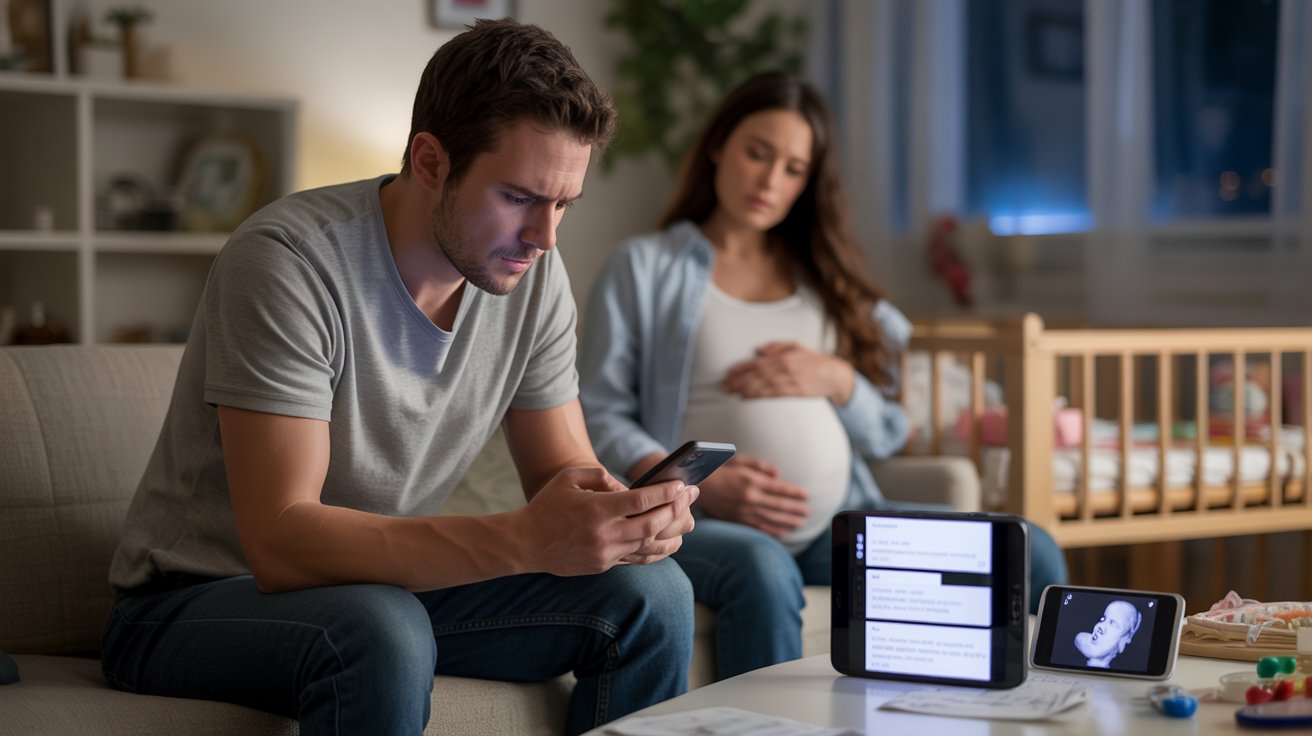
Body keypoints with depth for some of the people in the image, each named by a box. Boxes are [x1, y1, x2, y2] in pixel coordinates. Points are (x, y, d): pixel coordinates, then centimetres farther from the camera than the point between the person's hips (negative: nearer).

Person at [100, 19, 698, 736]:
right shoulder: (290, 259, -25)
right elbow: (281, 542, -32)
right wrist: (524, 538, -42)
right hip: (198, 598, -6)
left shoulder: (533, 275, -4)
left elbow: (564, 469, 2)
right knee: (380, 633, -38)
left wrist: (627, 510, -24)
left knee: (650, 591, -10)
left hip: (389, 581, 7)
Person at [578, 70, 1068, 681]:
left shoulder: (826, 279, 24)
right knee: (762, 569, -41)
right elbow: (598, 418, -1)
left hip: (840, 521, 4)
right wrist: (697, 484, -17)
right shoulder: (643, 268, 11)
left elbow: (887, 435, 19)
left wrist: (837, 382, -3)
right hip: (701, 519, -4)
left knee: (1031, 554, -16)